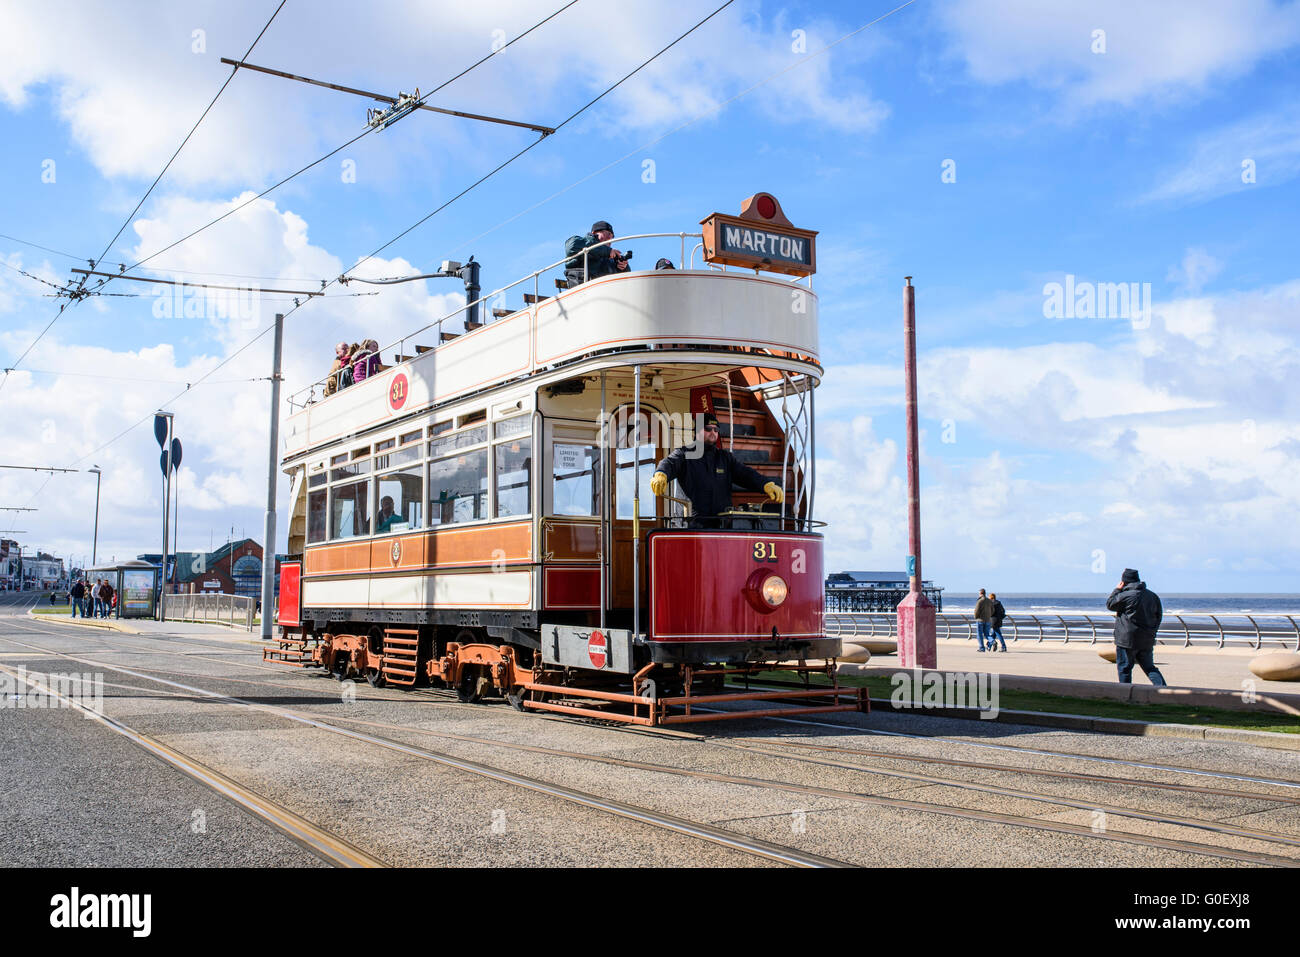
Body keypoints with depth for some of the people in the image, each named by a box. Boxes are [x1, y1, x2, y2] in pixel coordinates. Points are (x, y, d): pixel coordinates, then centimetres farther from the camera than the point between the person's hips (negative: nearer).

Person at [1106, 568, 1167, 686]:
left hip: (1127, 639, -6)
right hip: (1147, 640, 6)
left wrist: (1117, 589, 7)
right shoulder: (1153, 595, 7)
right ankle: (1163, 687, -3)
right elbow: (1159, 616, 14)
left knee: (1124, 667, 5)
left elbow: (1109, 604, -1)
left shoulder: (1125, 595, -16)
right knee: (1149, 667, 13)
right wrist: (1152, 631, 22)